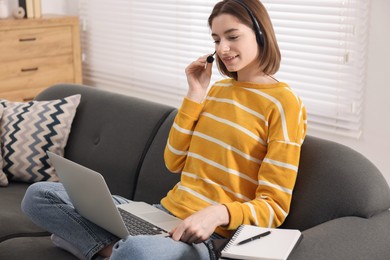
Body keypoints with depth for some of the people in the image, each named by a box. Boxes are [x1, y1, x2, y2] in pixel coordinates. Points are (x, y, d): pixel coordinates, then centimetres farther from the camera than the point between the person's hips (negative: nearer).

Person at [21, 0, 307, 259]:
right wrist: (196, 94, 4)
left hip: (211, 236, -7)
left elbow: (274, 207, -10)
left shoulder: (284, 104, -7)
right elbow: (174, 162, 10)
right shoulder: (217, 90, 15)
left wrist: (218, 213, -29)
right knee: (40, 195, 0)